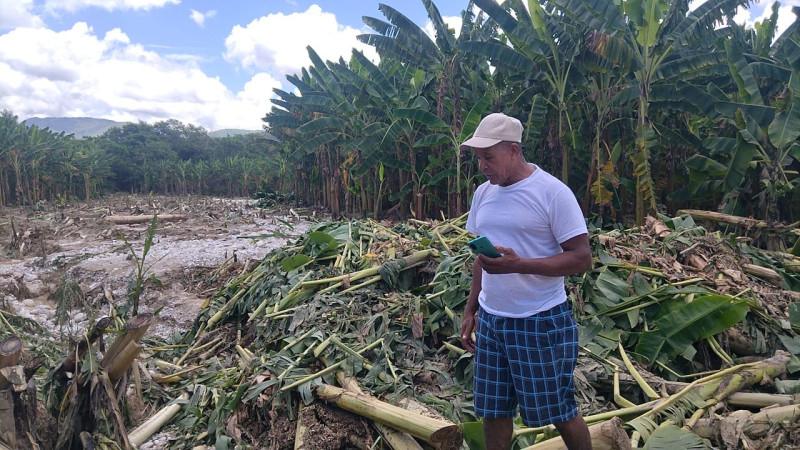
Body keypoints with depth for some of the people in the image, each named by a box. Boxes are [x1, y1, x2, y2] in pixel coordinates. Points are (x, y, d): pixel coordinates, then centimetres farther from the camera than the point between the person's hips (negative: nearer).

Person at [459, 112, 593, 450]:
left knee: (559, 411, 10)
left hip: (541, 321, -6)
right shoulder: (483, 193, 7)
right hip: (490, 320, 6)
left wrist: (518, 264, -27)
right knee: (493, 411, 16)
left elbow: (582, 258, -16)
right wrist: (470, 311, 12)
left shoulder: (552, 192, -14)